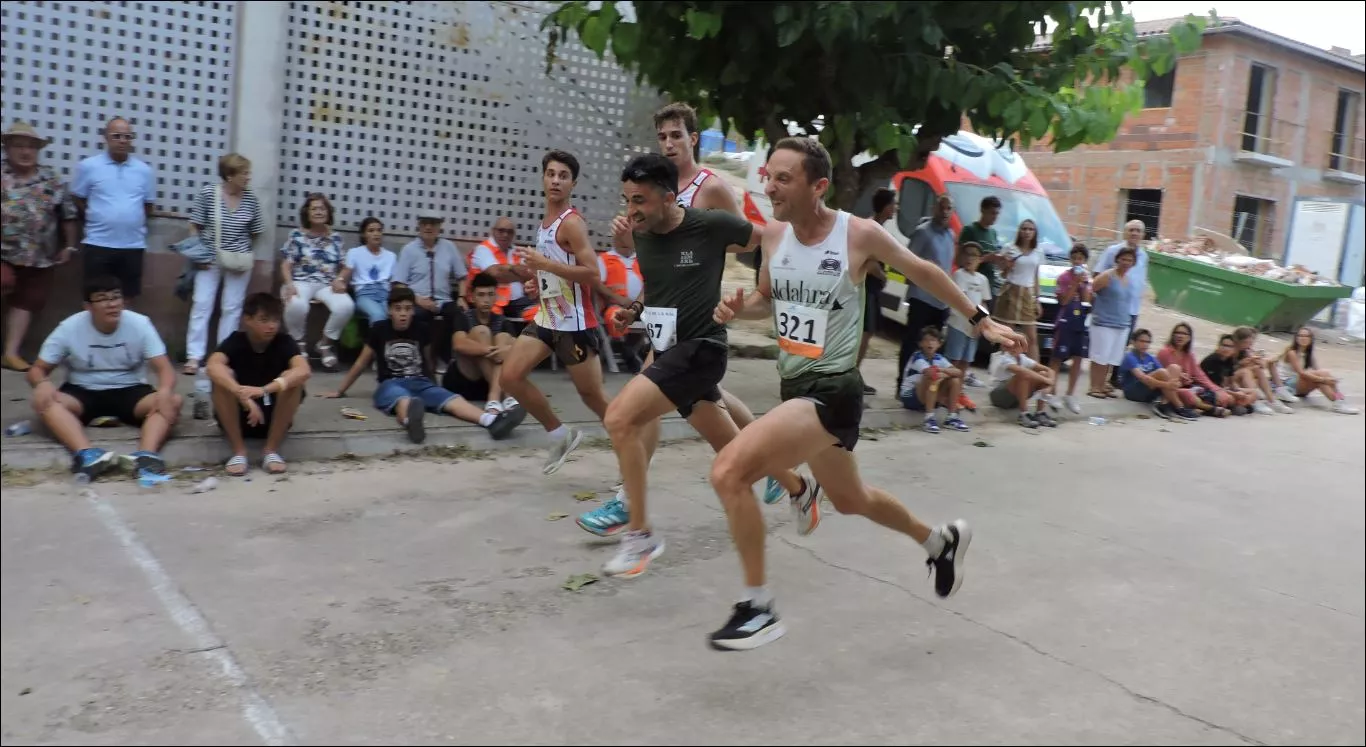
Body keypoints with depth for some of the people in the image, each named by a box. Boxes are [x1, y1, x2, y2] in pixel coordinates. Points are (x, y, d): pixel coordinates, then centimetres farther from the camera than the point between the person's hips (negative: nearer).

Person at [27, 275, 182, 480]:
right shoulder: (69, 328, -10)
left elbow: (164, 368, -14)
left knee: (173, 401, -29)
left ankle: (147, 454, -54)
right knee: (44, 401, -31)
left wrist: (164, 391, -38)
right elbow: (37, 369, -4)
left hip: (129, 391, 0)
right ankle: (86, 454, -54)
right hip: (82, 393, 0)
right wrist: (42, 384, -29)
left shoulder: (140, 324, -11)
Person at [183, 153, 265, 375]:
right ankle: (194, 356, 0)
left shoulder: (251, 200, -4)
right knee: (202, 305, -3)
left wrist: (242, 250, -2)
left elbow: (255, 232, 8)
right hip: (209, 259, -2)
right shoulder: (207, 194, -10)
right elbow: (195, 227, -2)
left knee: (232, 308, 7)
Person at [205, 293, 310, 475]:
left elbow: (304, 370, -32)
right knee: (222, 376, -27)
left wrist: (264, 390, -47)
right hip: (237, 417, 0)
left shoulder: (283, 342, -11)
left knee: (292, 378, -26)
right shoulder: (236, 341, -12)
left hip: (274, 417, 0)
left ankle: (271, 450, -16)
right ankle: (238, 451, -19)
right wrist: (243, 395, -49)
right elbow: (213, 367, -34)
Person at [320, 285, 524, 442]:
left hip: (420, 383, 2)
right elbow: (362, 363, 16)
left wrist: (431, 385, 36)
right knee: (404, 399, -42)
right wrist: (340, 391, 25)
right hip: (390, 384, -2)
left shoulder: (422, 329, 9)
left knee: (451, 399, -30)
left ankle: (492, 420, -60)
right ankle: (412, 421, -81)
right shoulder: (379, 330, 4)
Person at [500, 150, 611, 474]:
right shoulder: (545, 222, 13)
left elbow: (592, 273, -24)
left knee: (593, 395, 1)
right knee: (510, 376, 1)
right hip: (547, 318, 9)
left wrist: (545, 264, -25)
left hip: (574, 323, -9)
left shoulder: (572, 223, -15)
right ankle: (560, 435, 15)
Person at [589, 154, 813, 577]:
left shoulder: (710, 226, -15)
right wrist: (635, 309, 5)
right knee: (731, 447, 20)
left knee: (620, 419, -22)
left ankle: (640, 535, -10)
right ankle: (802, 490, 44)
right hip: (669, 351, 7)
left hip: (700, 349, -7)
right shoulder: (642, 235, 3)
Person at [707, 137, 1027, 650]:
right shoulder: (773, 234, 0)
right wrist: (739, 308, -5)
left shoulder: (859, 234, -15)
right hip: (795, 386, 8)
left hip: (832, 390, -8)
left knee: (728, 472, -23)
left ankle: (758, 607, -8)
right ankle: (941, 541, 53)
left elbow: (923, 273, 2)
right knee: (849, 500, 26)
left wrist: (981, 321, 11)